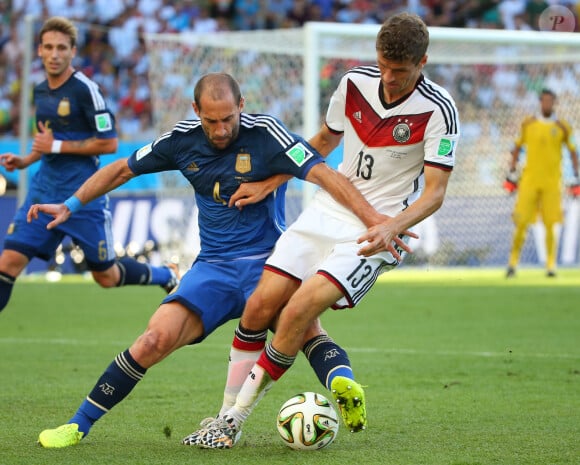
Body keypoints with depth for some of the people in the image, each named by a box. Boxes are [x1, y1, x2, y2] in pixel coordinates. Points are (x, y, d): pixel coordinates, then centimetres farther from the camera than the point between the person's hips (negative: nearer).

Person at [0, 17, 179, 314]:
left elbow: (109, 143, -15)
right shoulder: (40, 92, 10)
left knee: (106, 277, 8)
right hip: (45, 190, 6)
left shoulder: (85, 89, -13)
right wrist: (24, 161, 9)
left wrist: (56, 146, -16)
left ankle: (166, 276, 35)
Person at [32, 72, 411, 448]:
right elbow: (122, 170, 16)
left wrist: (373, 218, -32)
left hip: (266, 262, -2)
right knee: (158, 337, -16)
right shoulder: (182, 140, 1)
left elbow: (322, 173, -21)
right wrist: (70, 206, 10)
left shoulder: (265, 133, -12)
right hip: (212, 268, 2)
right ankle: (79, 425, -9)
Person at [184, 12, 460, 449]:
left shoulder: (438, 110, -14)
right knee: (261, 304, -7)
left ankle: (235, 421, -10)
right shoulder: (354, 83, 1)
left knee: (300, 309, -22)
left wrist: (393, 227, -33)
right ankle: (227, 410, 9)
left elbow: (435, 191, -17)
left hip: (375, 231, -5)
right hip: (328, 211, 5)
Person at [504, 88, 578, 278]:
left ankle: (551, 264, 5)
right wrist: (511, 175, 11)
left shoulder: (562, 127, 4)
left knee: (551, 225, -3)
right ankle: (513, 261, 3)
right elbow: (517, 148, 14)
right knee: (521, 223, -6)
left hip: (552, 182, 0)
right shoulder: (528, 124, 6)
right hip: (529, 180, 1)